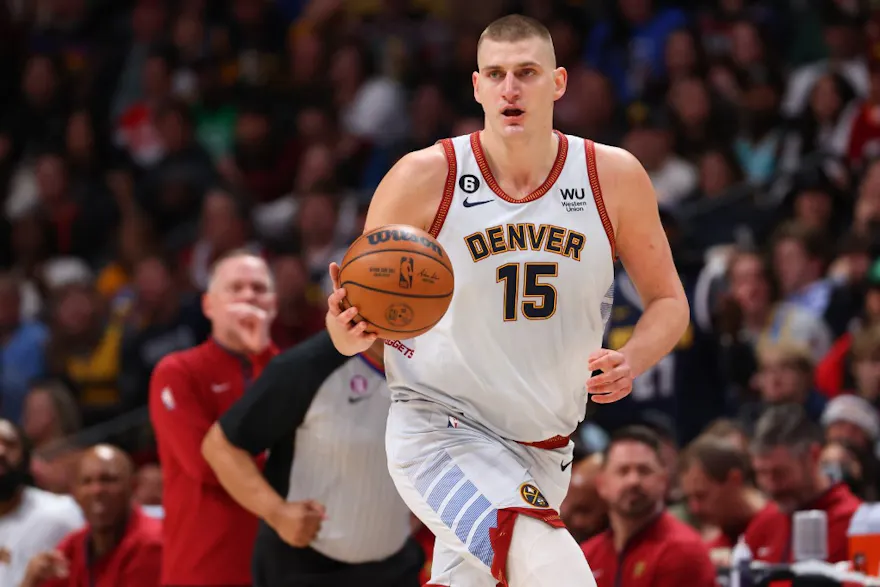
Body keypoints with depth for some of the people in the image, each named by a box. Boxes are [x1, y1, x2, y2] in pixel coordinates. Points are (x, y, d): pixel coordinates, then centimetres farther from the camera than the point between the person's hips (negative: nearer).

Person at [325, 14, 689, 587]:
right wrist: (349, 331, -28)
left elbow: (669, 303, 5)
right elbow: (356, 315, -3)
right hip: (439, 429, -5)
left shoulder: (615, 177, -5)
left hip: (542, 448, 5)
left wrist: (631, 362, -16)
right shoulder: (424, 178, -12)